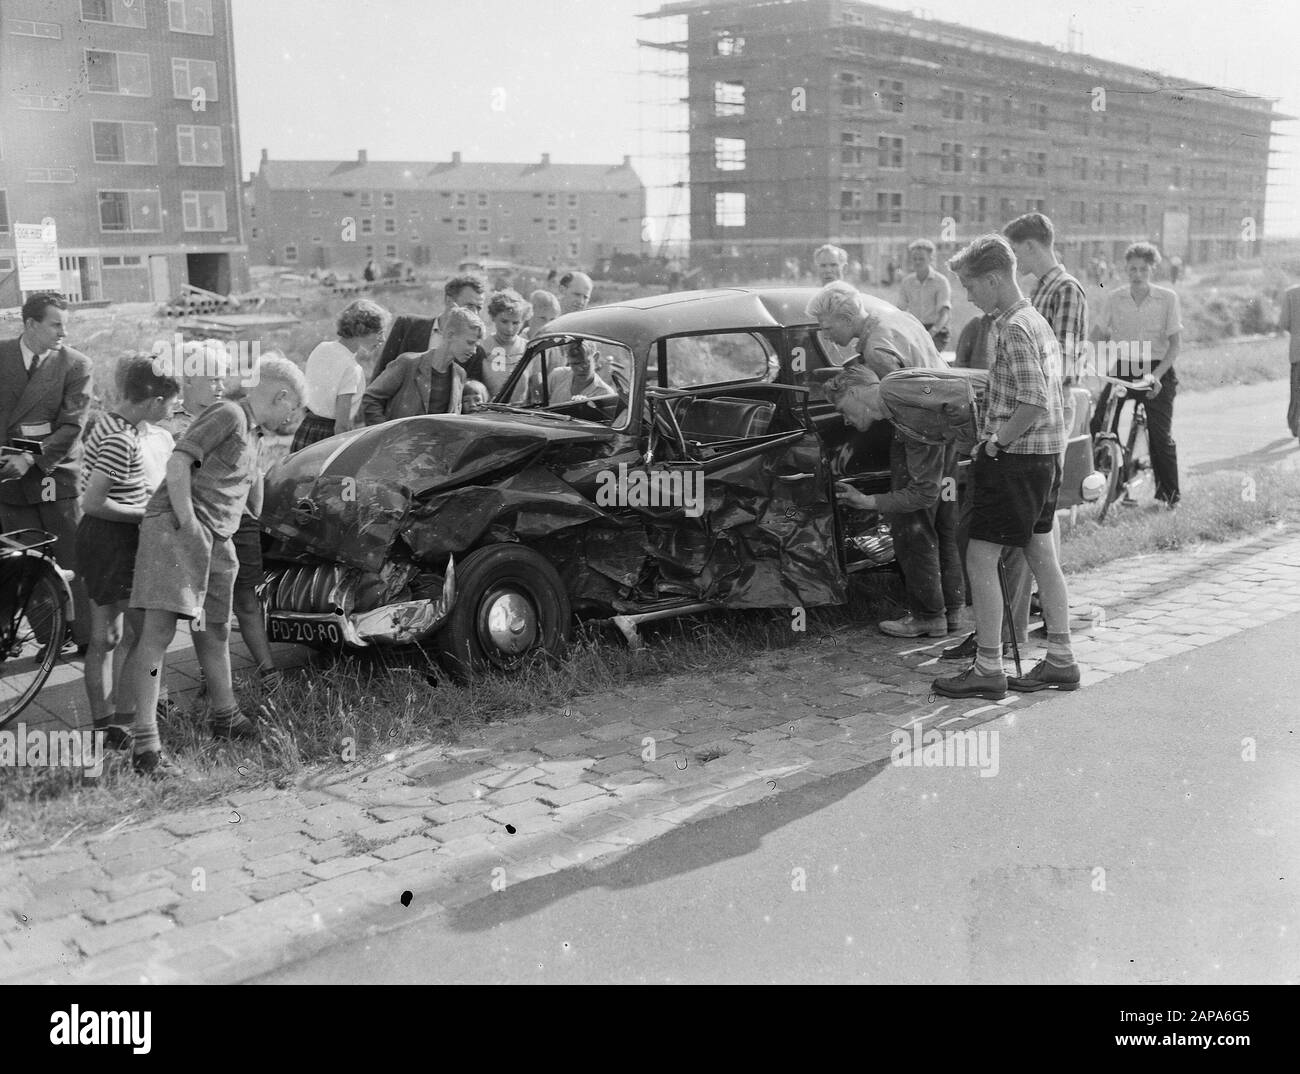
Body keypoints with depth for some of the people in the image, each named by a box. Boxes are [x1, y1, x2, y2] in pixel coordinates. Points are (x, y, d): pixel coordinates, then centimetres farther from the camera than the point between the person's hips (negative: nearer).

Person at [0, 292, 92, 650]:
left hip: (56, 474, -3)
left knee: (72, 560, 0)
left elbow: (72, 425, -9)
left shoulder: (76, 365, -4)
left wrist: (33, 459, -18)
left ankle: (86, 635, 9)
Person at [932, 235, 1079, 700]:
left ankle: (987, 670, -1)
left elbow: (1034, 403, -25)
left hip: (1014, 459, -10)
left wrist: (995, 442, -14)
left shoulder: (1014, 330, -17)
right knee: (1042, 556, 14)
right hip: (1045, 455, 10)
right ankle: (1060, 661, 22)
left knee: (981, 559, -5)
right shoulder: (1037, 321, 14)